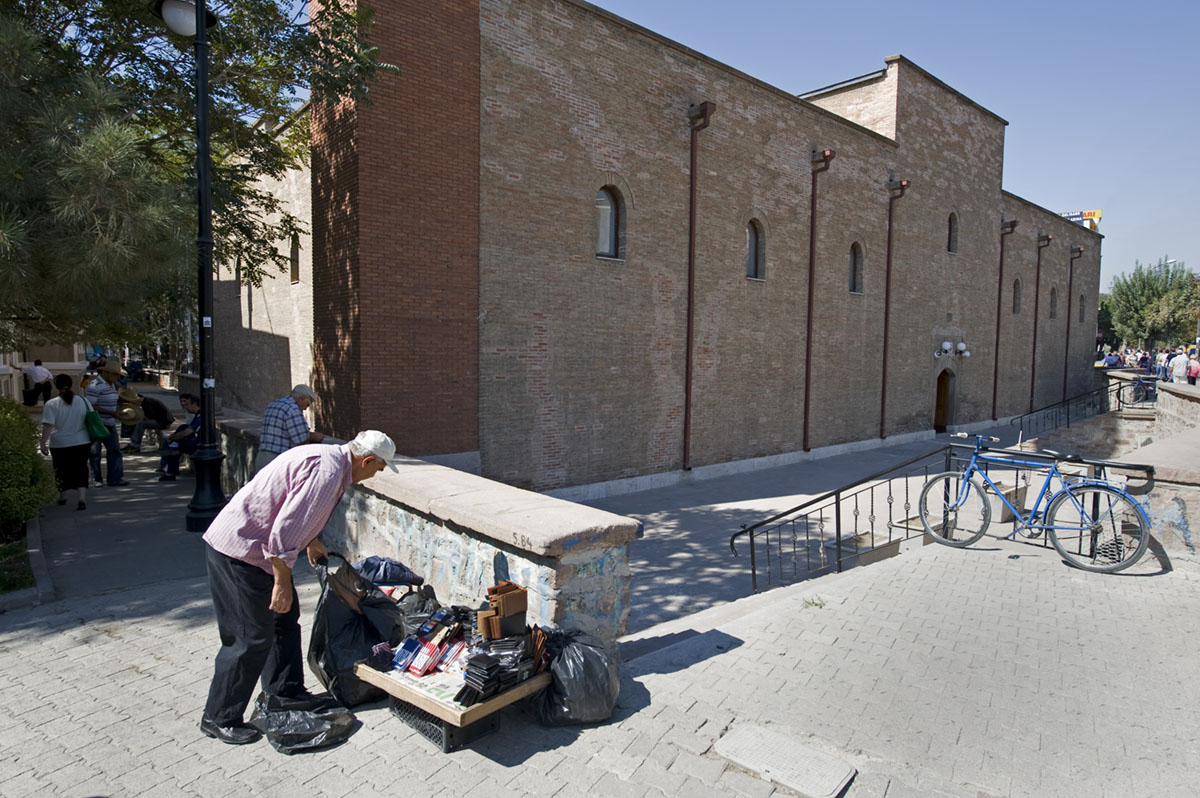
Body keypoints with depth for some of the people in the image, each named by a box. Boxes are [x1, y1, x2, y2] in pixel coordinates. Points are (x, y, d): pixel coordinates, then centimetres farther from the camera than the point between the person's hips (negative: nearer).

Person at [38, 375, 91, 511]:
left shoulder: (51, 404, -9)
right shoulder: (82, 401, 1)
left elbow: (48, 425, -16)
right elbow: (90, 422, 7)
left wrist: (43, 442, -12)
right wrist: (91, 443, 16)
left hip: (60, 444, -1)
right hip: (82, 443, 1)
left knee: (62, 470, 17)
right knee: (80, 470, 2)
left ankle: (62, 496, 33)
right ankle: (82, 498, -13)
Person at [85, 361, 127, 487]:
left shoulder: (111, 385, 10)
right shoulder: (95, 386, -19)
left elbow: (116, 398, 26)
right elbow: (90, 406, -23)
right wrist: (110, 412, -24)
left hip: (110, 424, 9)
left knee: (114, 450, 6)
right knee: (95, 453, 4)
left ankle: (115, 479, 9)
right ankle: (96, 480, 14)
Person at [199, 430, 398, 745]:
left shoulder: (327, 456, 8)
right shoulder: (327, 473, -25)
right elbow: (284, 531, -28)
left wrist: (311, 542, 36)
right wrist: (282, 582, -19)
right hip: (238, 552, -11)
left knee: (285, 617, 18)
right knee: (253, 637, -2)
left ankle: (285, 691, 32)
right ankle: (219, 719, 14)